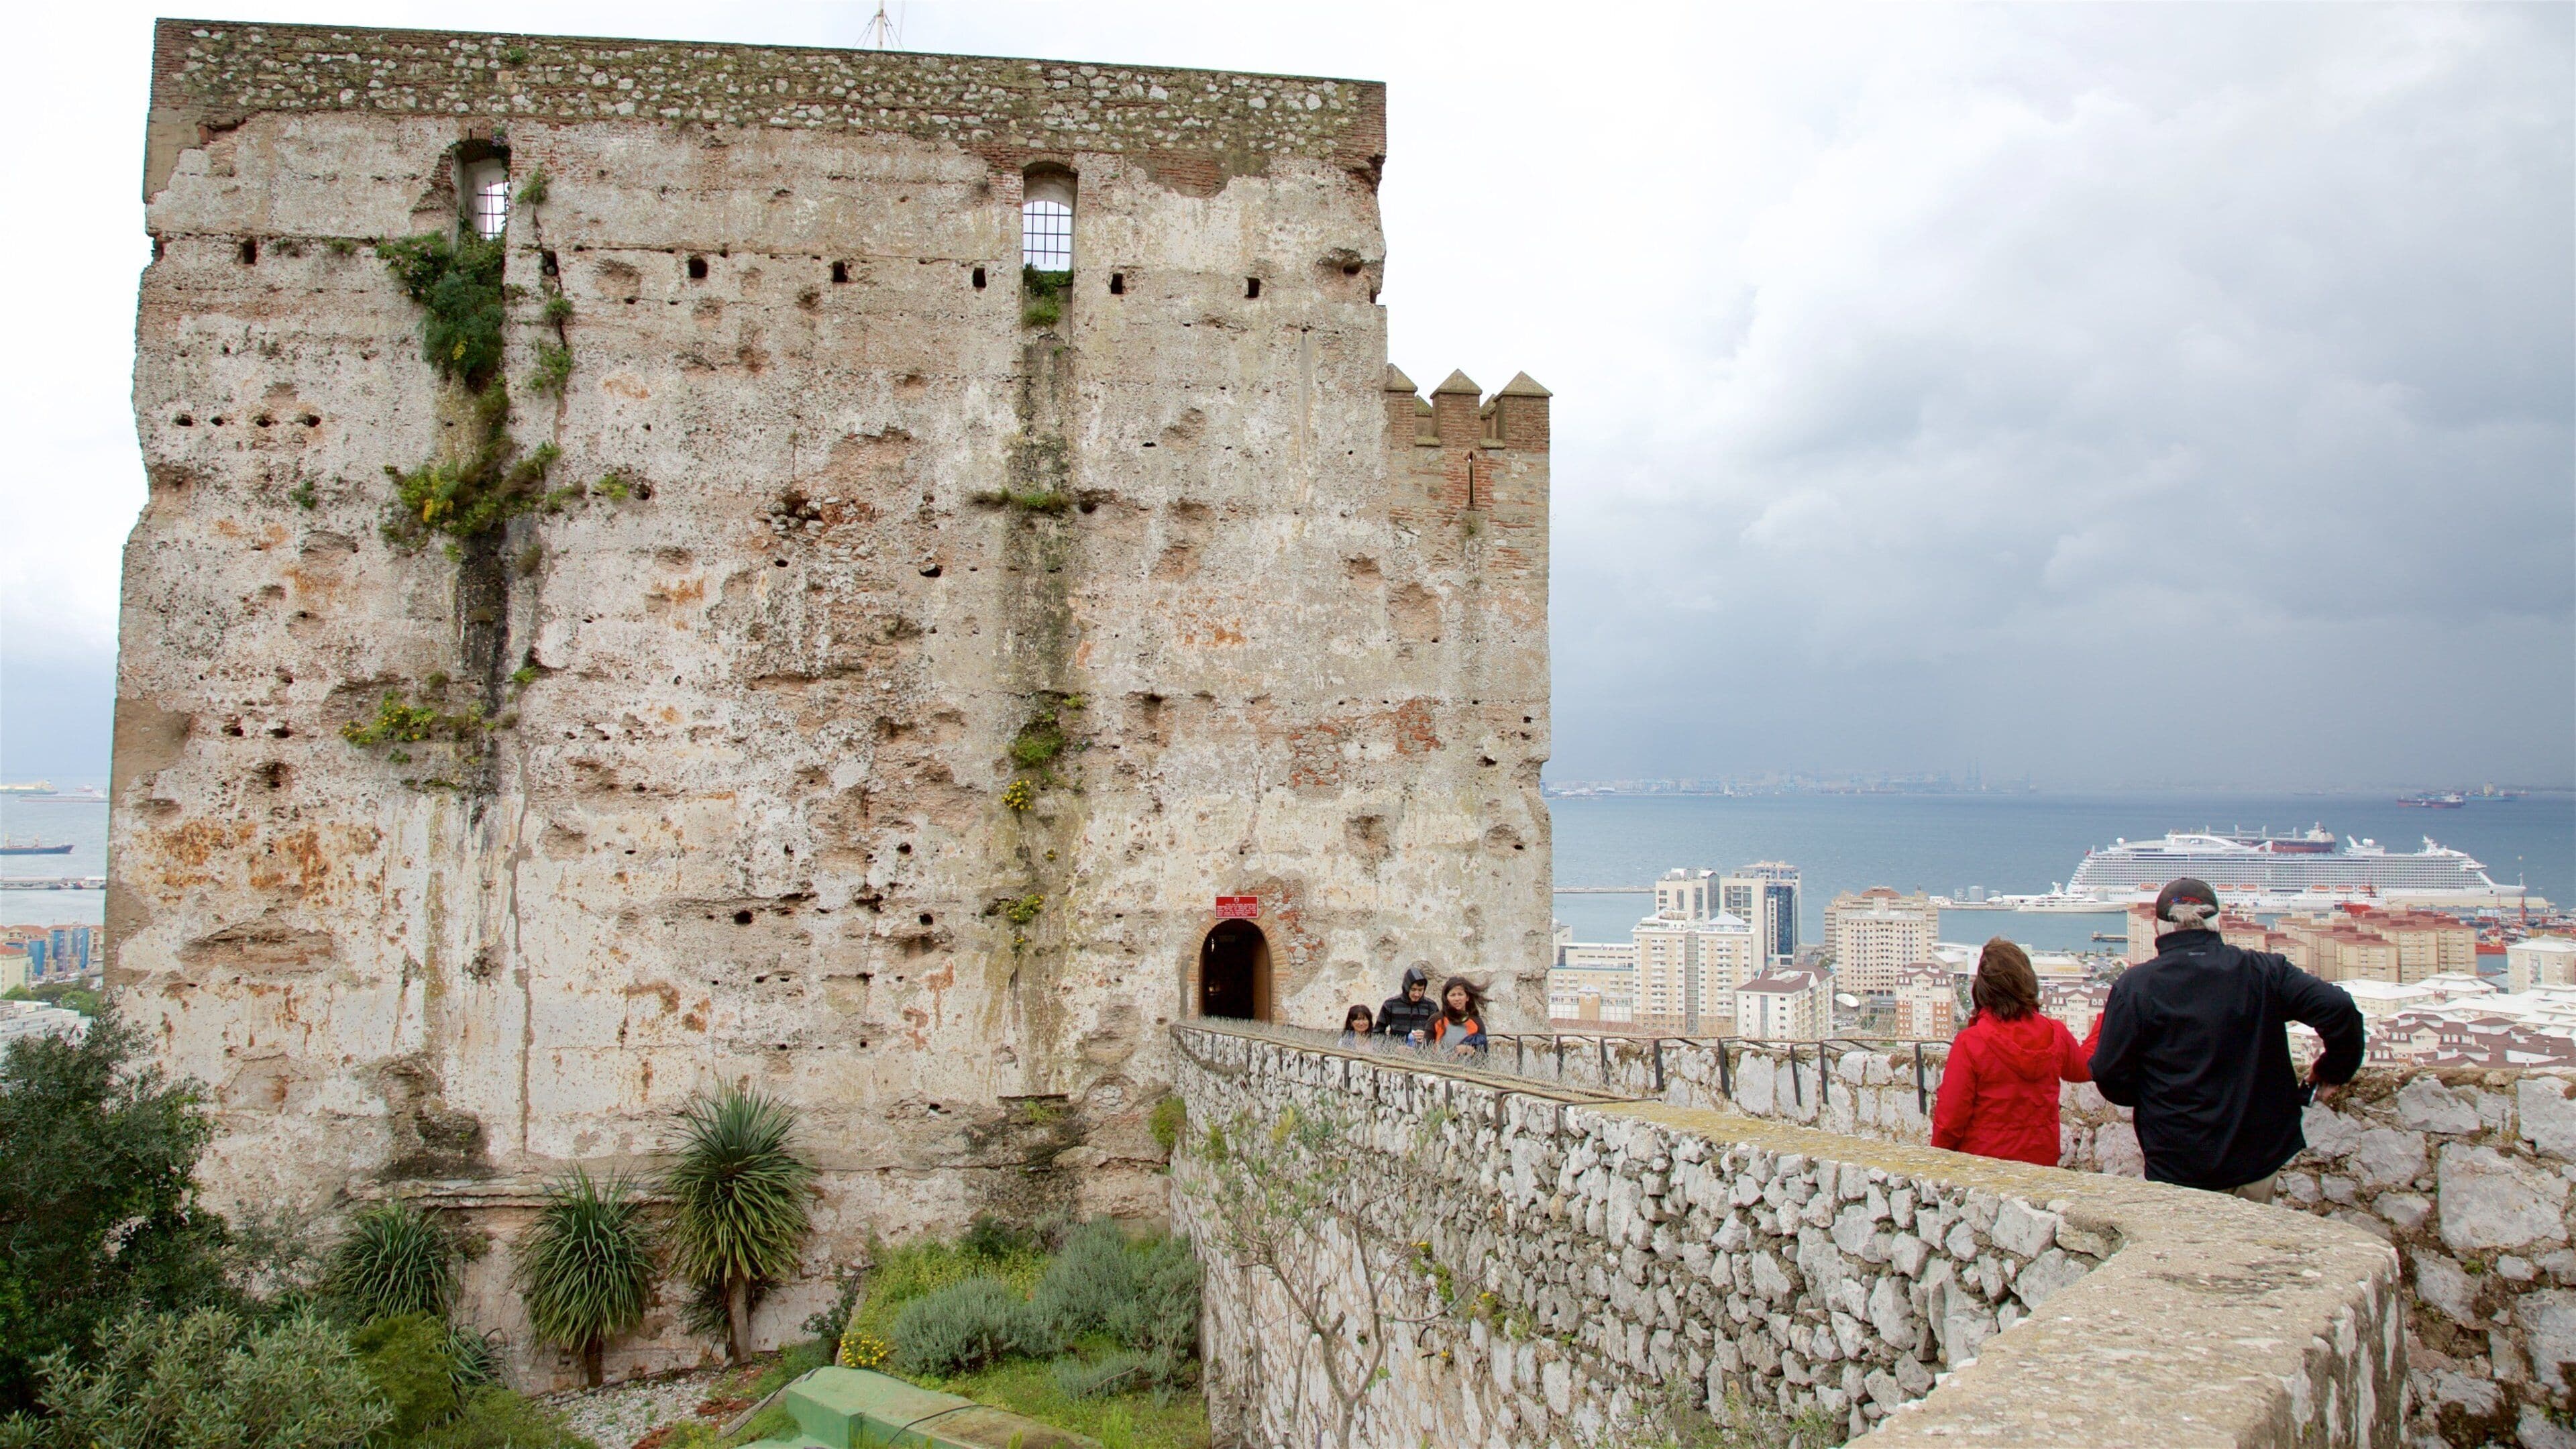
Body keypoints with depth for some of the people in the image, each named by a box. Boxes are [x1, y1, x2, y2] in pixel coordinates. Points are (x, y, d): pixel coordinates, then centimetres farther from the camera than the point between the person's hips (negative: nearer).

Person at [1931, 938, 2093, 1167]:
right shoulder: (2056, 1036, -5)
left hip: (1983, 1162, -4)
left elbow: (1950, 1120, -14)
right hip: (2043, 1163, 4)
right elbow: (2085, 1070, 20)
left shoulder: (1969, 1042, -18)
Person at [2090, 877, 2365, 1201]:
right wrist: (2333, 1070, 5)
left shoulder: (2134, 986, -8)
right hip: (2255, 1160, 2)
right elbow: (2339, 1008, -12)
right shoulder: (2263, 971, -1)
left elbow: (2110, 1075, -9)